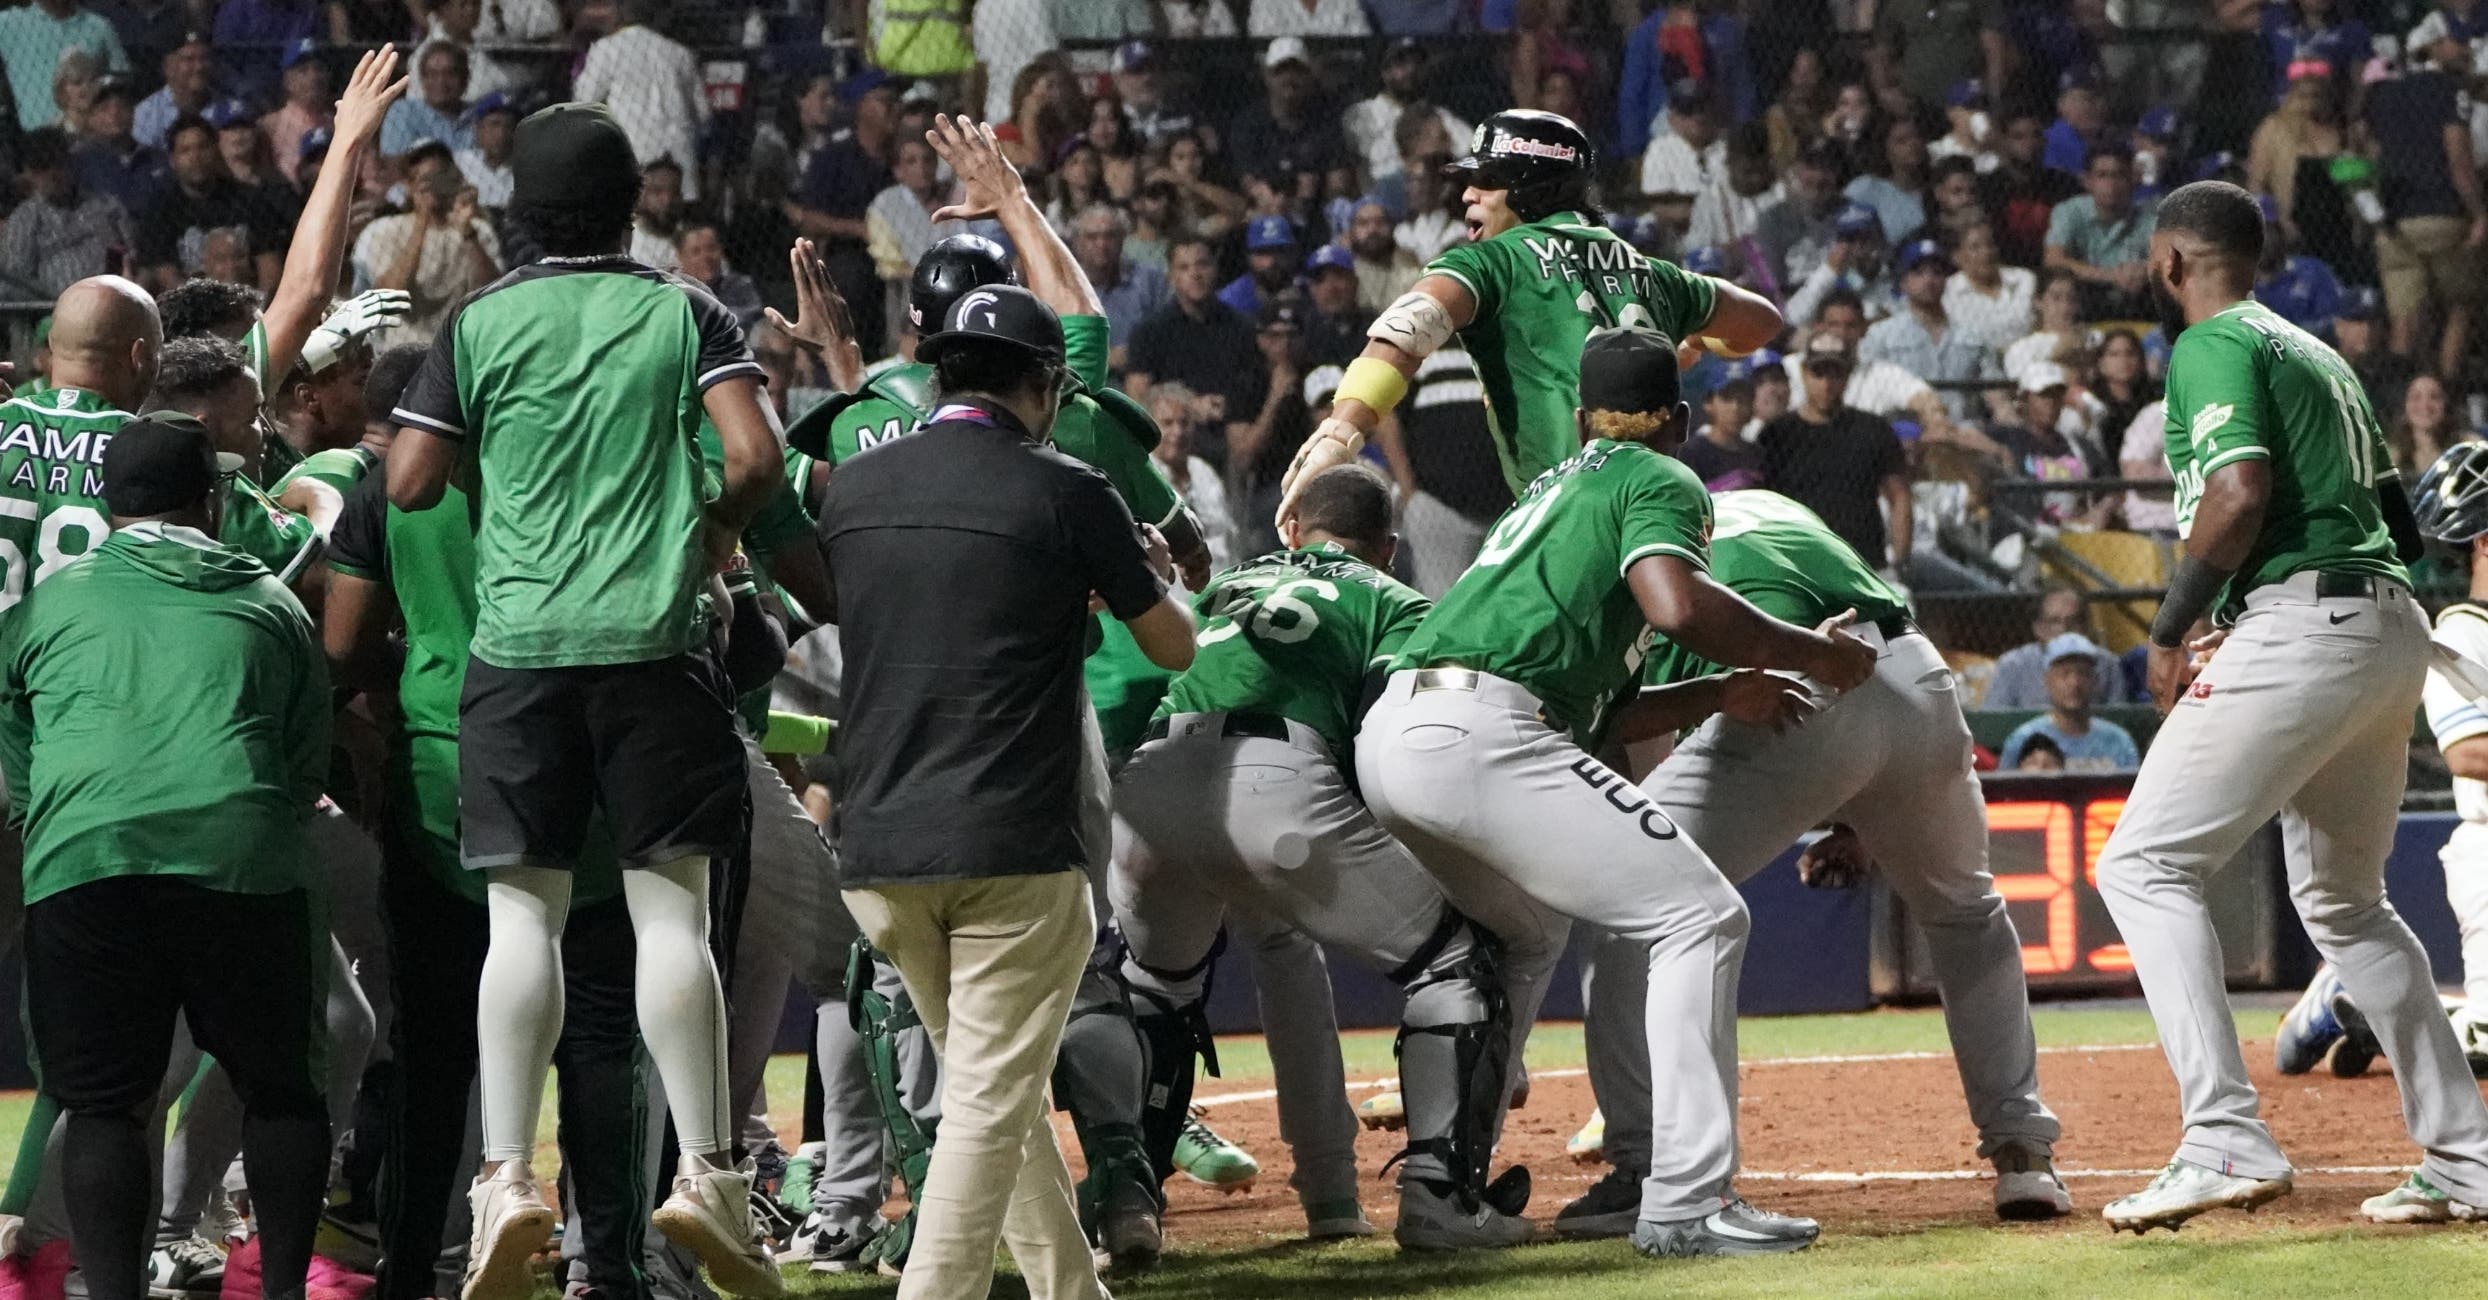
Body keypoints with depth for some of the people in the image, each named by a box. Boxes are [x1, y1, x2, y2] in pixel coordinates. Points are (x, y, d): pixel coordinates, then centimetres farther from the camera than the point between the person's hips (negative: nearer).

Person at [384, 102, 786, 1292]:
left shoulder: (479, 325, 3)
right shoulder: (683, 314, 3)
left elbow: (409, 482, 1)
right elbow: (756, 455, -8)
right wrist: (714, 530, 11)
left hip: (518, 645, 0)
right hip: (652, 639, 0)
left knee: (523, 917, 2)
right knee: (671, 911, 1)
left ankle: (507, 1175, -7)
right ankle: (705, 1172, -4)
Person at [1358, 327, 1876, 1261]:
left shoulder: (1549, 491, 33)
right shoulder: (1661, 481, 9)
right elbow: (1675, 604, -14)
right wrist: (1811, 654, -3)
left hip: (1384, 736, 9)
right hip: (1476, 735, -9)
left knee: (1521, 932, 32)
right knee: (1700, 918, -6)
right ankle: (1685, 1201, -15)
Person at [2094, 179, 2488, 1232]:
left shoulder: (2215, 346, -2)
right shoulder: (2316, 354, 25)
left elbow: (2241, 491, -18)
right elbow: (2399, 522, 24)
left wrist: (2169, 631, -8)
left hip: (2304, 623, -9)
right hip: (2394, 628, 9)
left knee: (2145, 865, -9)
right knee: (2342, 899, 22)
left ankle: (2226, 1138, -23)